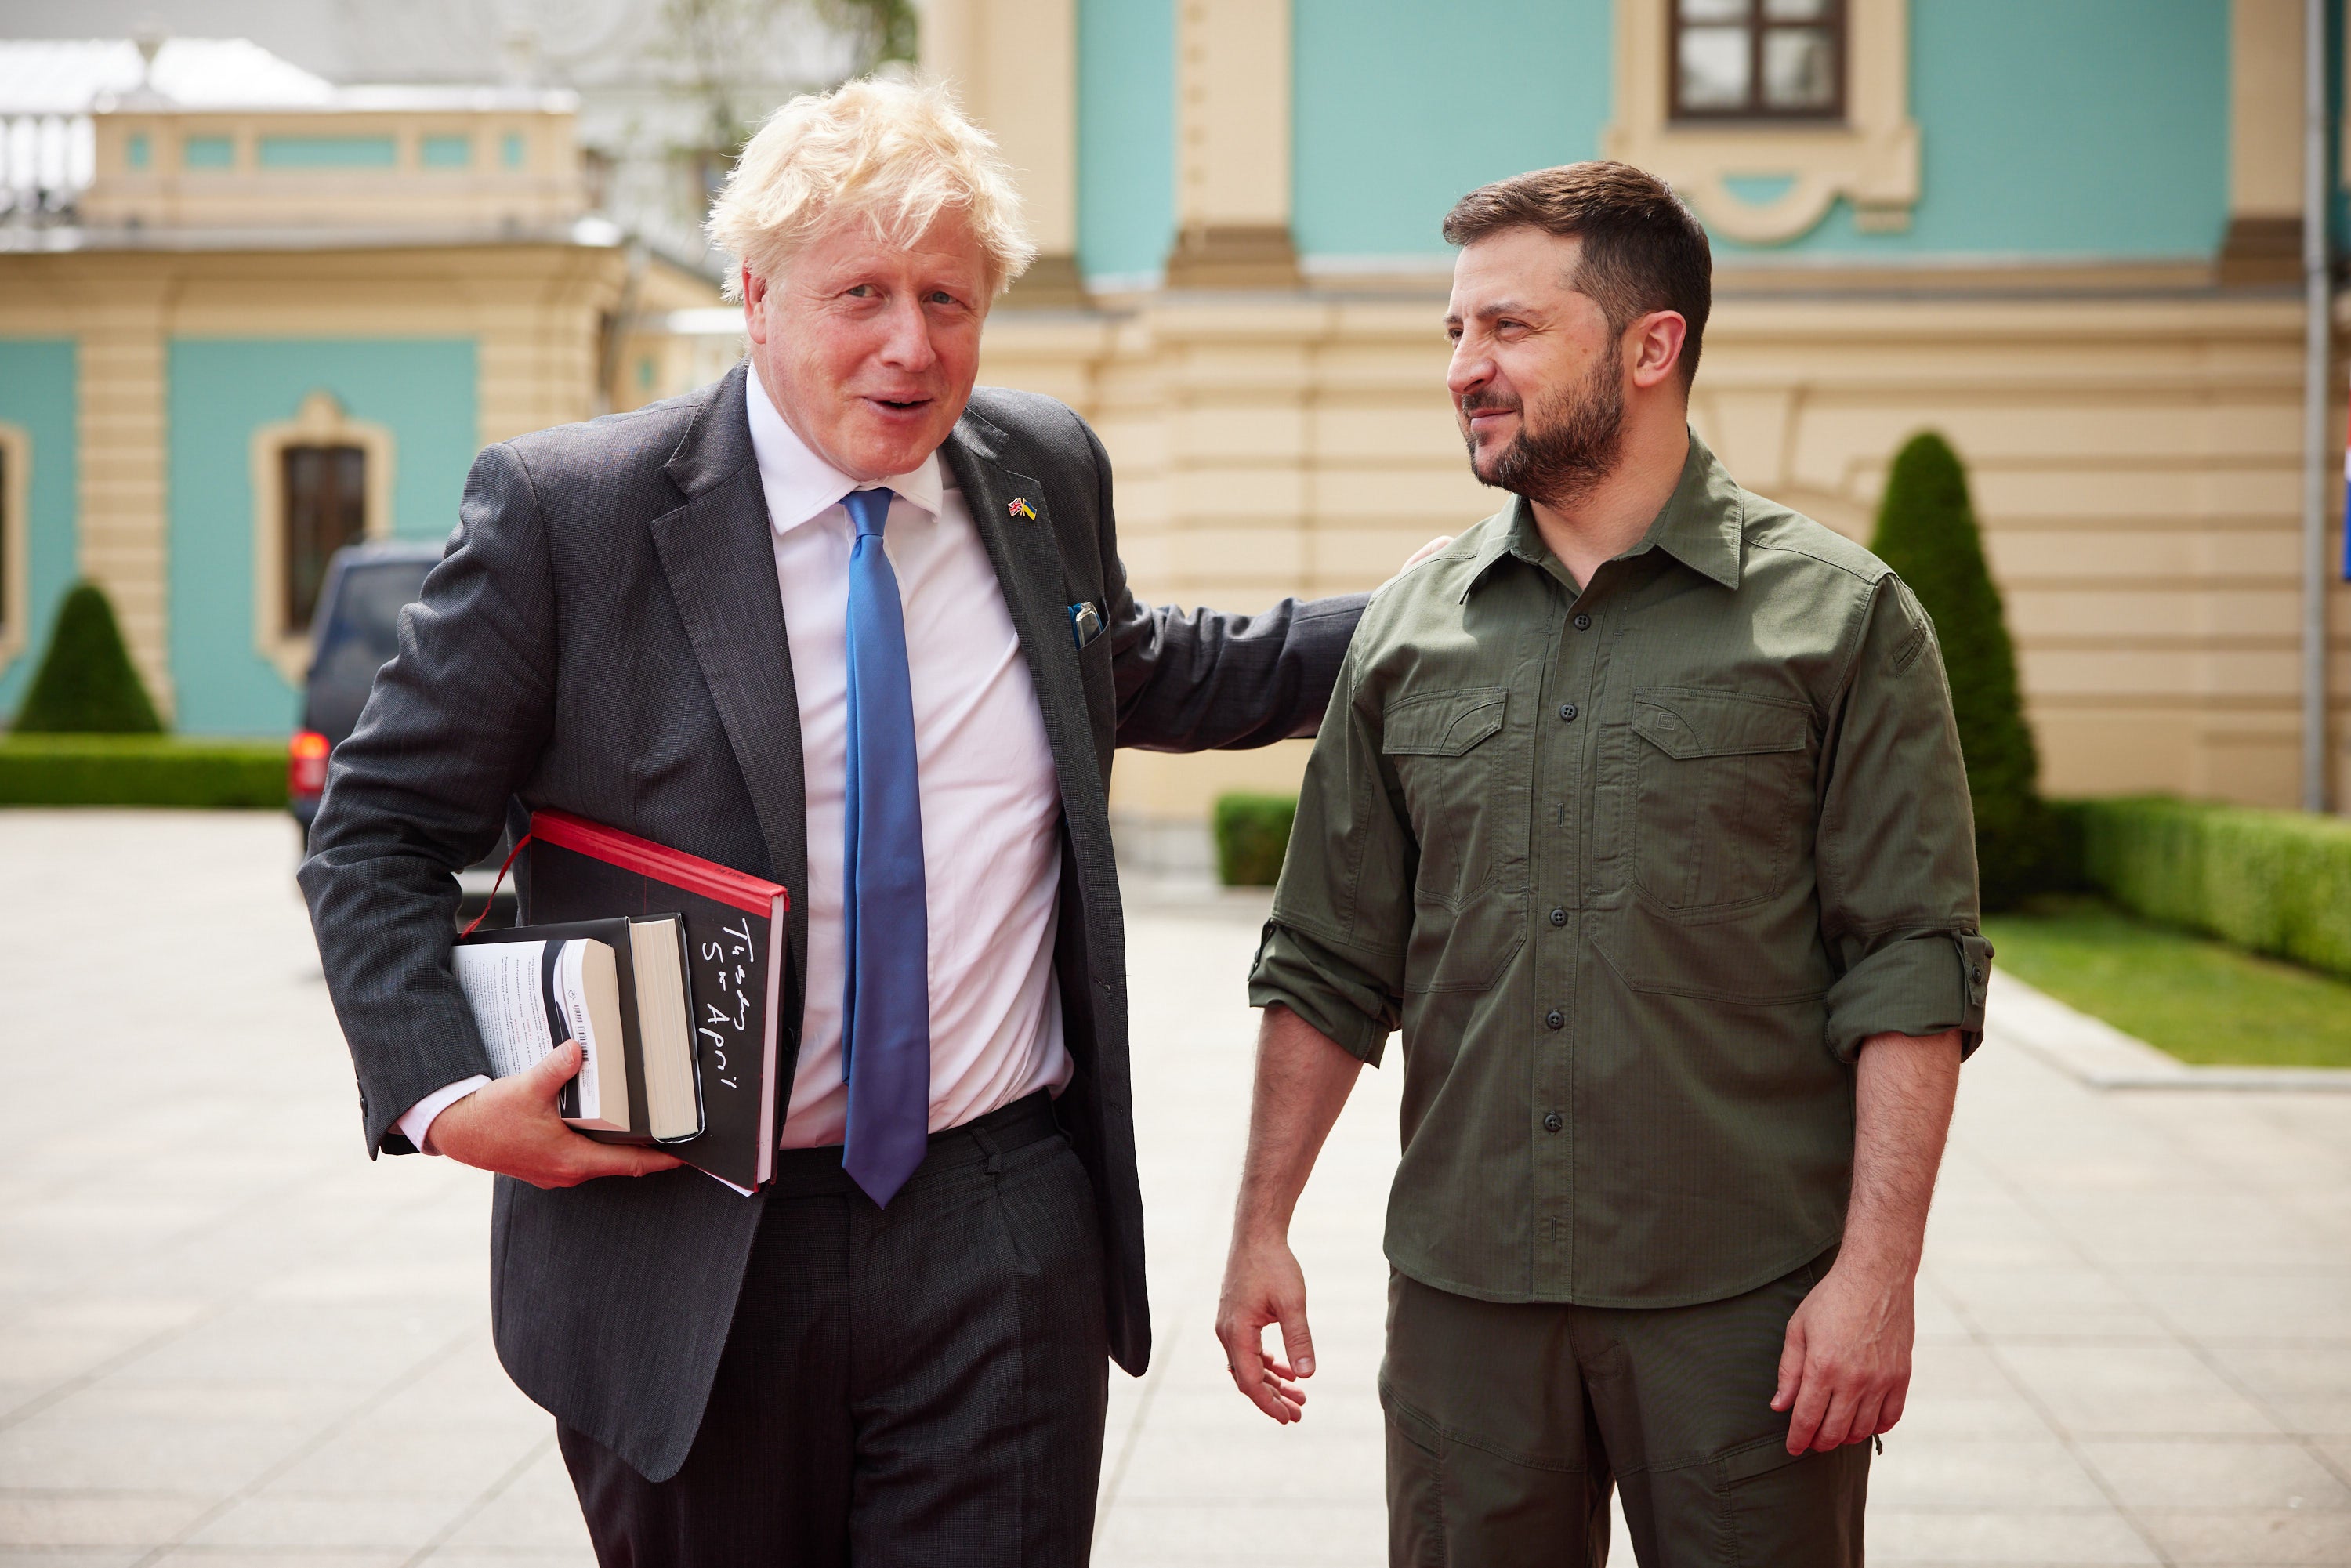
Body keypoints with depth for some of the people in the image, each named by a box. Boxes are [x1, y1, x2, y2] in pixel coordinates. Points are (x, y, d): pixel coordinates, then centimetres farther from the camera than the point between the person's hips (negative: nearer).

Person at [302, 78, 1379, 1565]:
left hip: (1005, 1242, 3)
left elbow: (1138, 675, 27)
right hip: (683, 1260, -2)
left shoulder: (1048, 475, 6)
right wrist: (446, 1097, -16)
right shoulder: (565, 508, -8)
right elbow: (380, 828, -2)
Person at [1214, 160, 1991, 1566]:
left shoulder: (1843, 618, -2)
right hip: (1463, 1293, 3)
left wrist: (1876, 1269, -12)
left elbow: (1911, 972, -6)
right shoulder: (1409, 630, 8)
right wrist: (1264, 1225, 9)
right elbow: (1330, 964, 13)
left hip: (1743, 1302, -3)